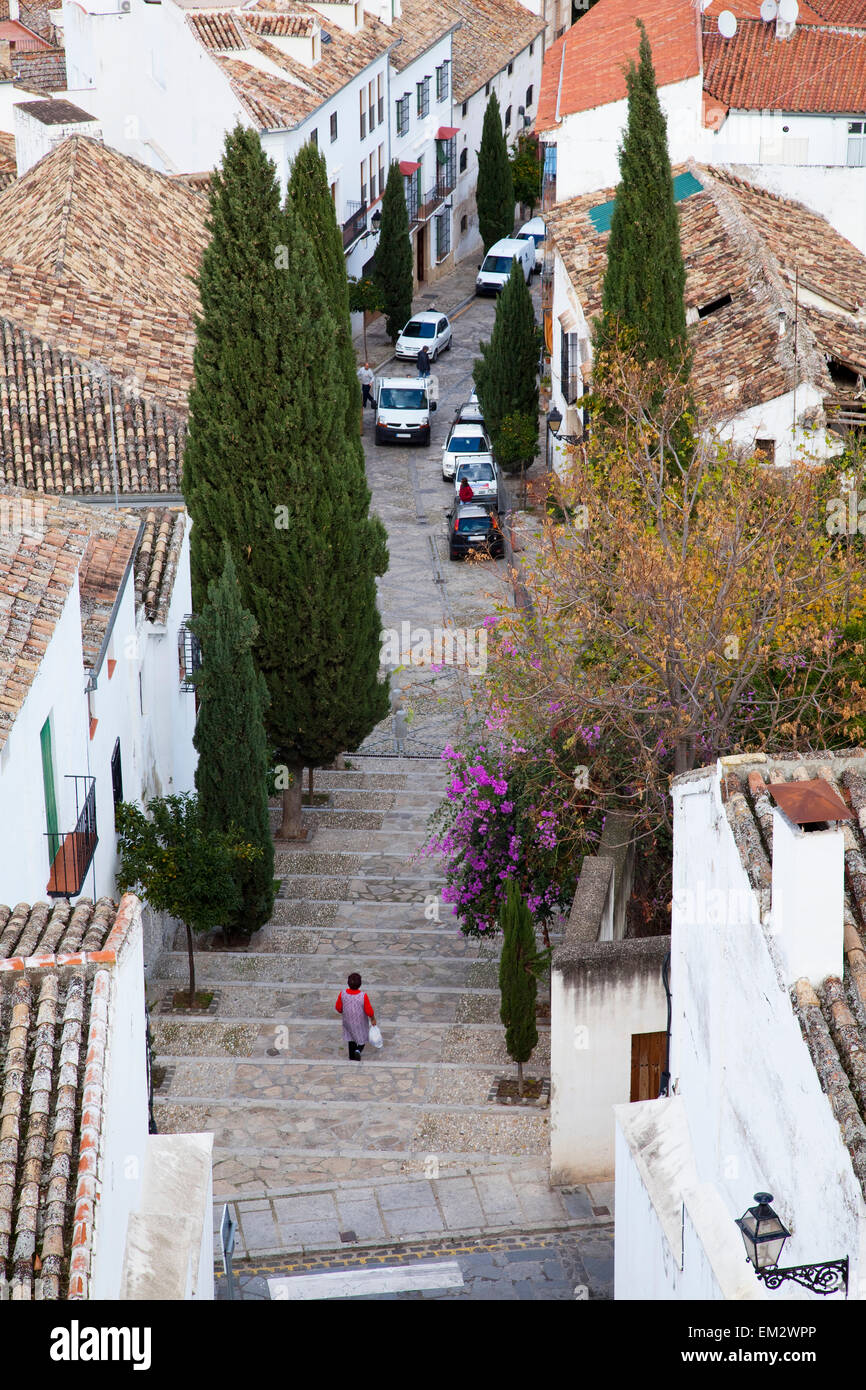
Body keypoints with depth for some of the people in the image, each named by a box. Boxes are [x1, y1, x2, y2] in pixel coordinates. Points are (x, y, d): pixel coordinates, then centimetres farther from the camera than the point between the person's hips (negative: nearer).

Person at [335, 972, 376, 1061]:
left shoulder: (342, 994, -25)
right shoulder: (363, 996, -33)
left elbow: (338, 1007, -10)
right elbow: (369, 1010, -21)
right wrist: (373, 1018, -1)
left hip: (348, 1019, 2)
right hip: (361, 1021, -2)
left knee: (351, 1037, 25)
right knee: (362, 1036, 25)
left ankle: (352, 1057, 35)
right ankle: (358, 1050, 2)